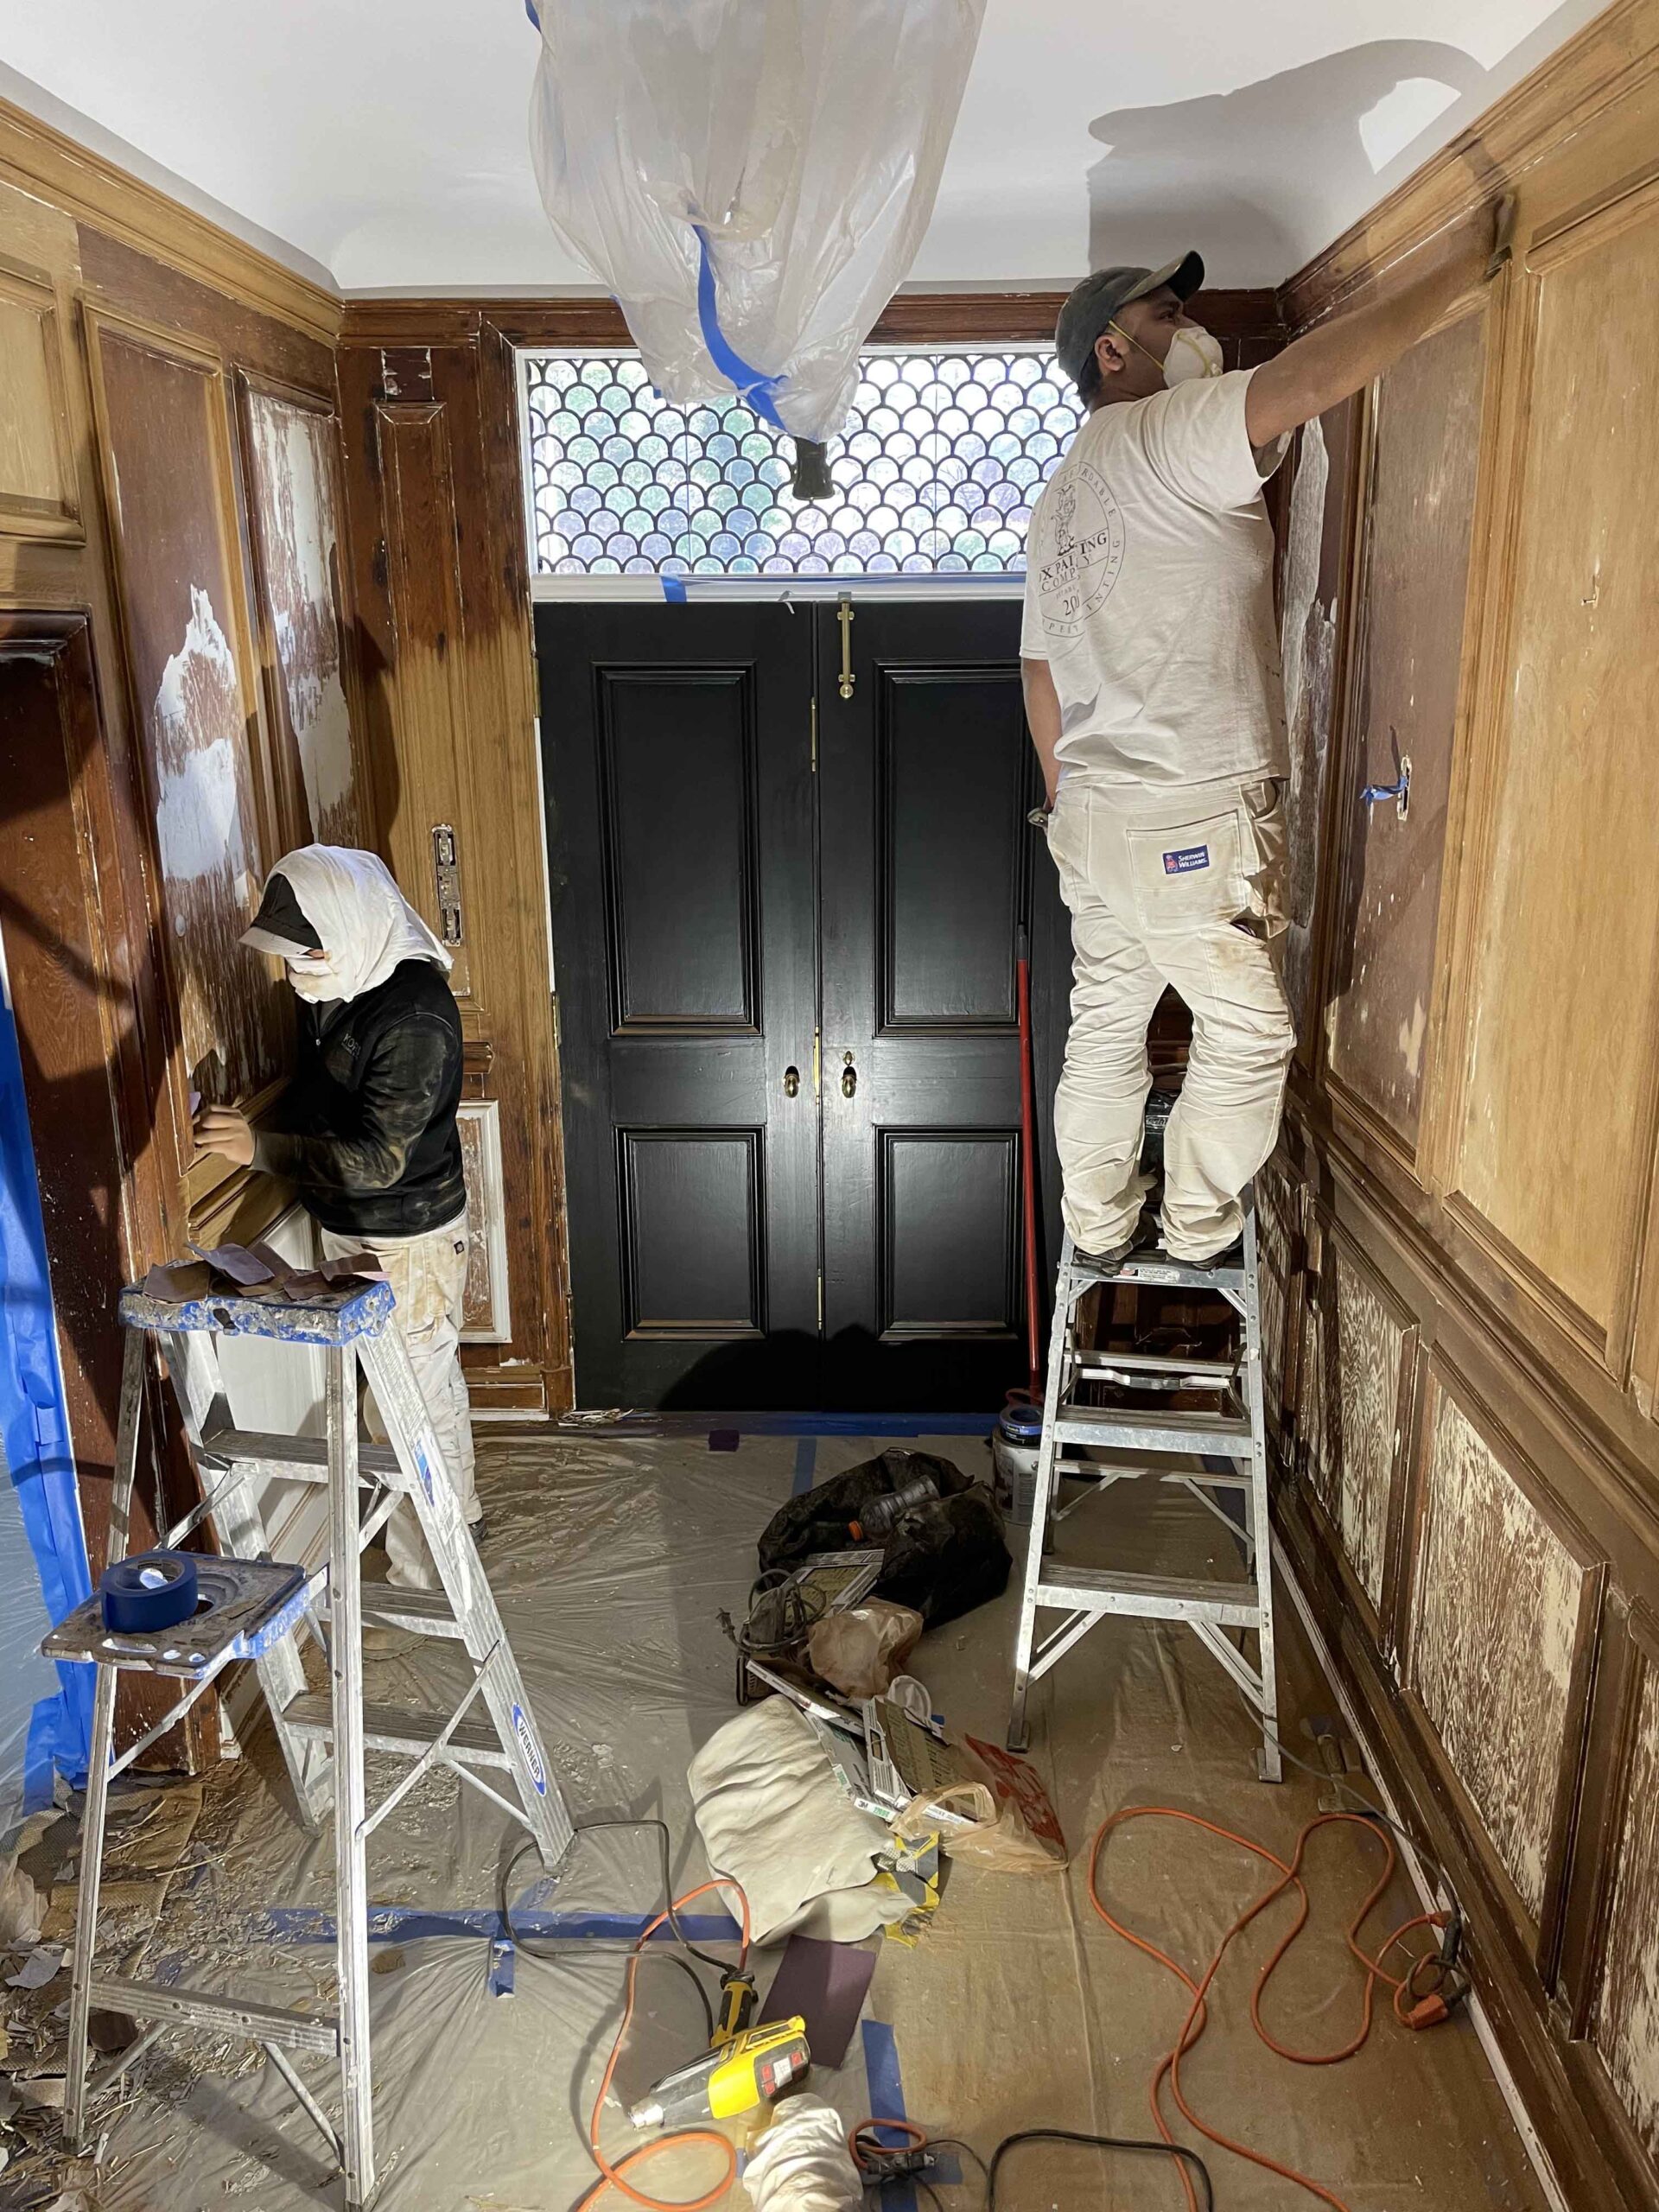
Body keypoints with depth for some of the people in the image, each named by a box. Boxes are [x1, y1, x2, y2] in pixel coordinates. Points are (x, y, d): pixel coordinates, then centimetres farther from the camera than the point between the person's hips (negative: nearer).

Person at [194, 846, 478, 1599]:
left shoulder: (415, 1015, -29)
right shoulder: (333, 985, 0)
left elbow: (381, 1158, -30)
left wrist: (261, 1148, -32)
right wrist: (259, 1120, 2)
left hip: (406, 1240, -9)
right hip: (345, 1226, 9)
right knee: (428, 1382, 24)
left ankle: (419, 1579, 20)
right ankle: (455, 1514, 44)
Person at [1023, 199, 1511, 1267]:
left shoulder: (1060, 497, 18)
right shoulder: (1170, 432, -9)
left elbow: (1041, 669, 20)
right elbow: (1309, 377, -27)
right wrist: (1458, 264, -19)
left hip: (1093, 816, 9)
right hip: (1196, 817, -9)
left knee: (1107, 1023, 16)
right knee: (1249, 1033, 8)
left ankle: (1099, 1231, 28)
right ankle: (1200, 1239, 20)